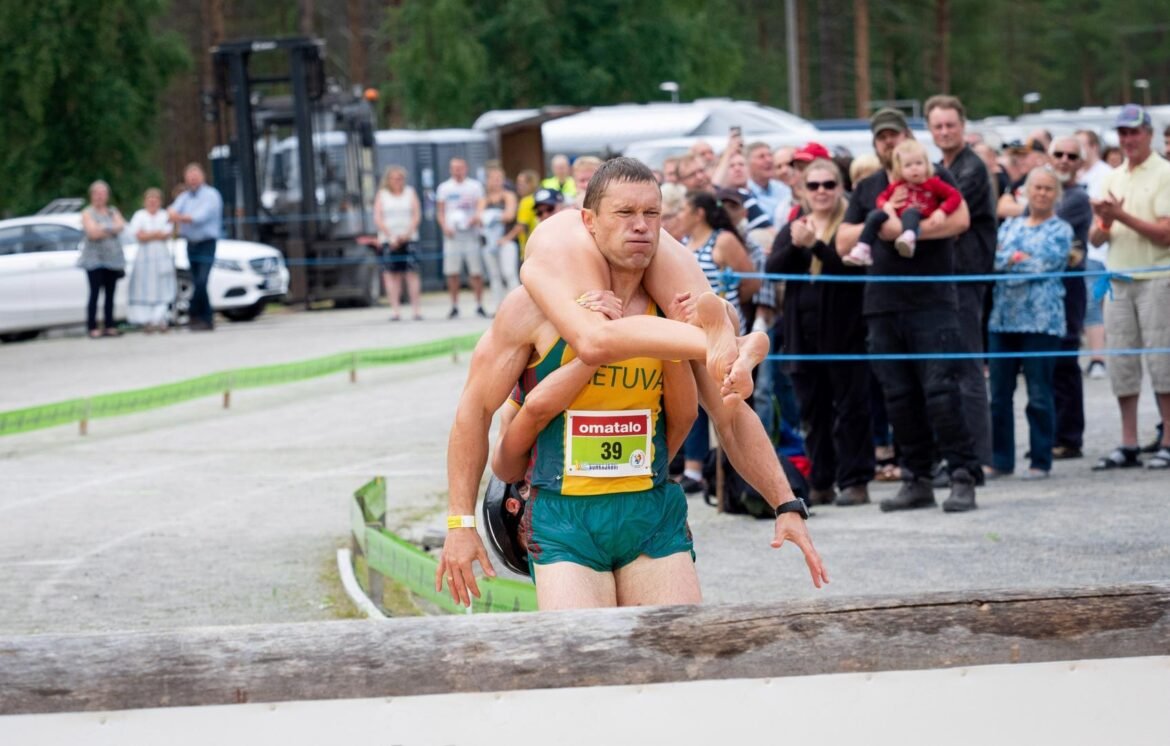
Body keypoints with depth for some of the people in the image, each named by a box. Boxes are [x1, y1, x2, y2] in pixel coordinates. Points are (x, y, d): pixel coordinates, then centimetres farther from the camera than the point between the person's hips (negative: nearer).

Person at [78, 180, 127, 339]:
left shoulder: (113, 211, 15)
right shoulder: (87, 213, 2)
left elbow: (120, 226, -3)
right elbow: (92, 233, -12)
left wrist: (102, 229, -12)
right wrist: (111, 230, -3)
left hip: (113, 258, 4)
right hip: (95, 258, -4)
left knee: (110, 294, 4)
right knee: (95, 293, -8)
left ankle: (109, 326, 7)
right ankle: (93, 328, -8)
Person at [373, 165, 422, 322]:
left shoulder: (410, 192, 11)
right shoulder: (382, 195, 9)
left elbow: (417, 215, 4)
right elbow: (378, 218, 2)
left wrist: (407, 233, -9)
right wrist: (390, 236, -9)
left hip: (409, 238, 0)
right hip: (388, 240, 0)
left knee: (412, 272, -8)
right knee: (391, 274, -4)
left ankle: (416, 308, -8)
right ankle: (394, 309, -5)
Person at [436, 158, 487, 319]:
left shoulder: (475, 186, 9)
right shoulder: (444, 188, 12)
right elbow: (440, 212, 12)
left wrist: (476, 219, -13)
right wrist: (444, 227, -5)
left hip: (470, 232, -1)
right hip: (452, 233, 1)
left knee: (476, 272, -3)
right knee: (452, 273, -2)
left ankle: (479, 306, 3)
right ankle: (454, 307, 5)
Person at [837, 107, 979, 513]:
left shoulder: (936, 177, 4)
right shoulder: (866, 189, 17)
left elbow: (960, 219, -12)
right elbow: (843, 242, 9)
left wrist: (903, 229, -16)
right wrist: (882, 218, -6)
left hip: (932, 301, -5)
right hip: (883, 306, 5)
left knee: (940, 390, -12)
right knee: (899, 398, 5)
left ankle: (963, 477, -10)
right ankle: (917, 481, 12)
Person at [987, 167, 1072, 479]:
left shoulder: (1060, 230, 4)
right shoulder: (1010, 225, 17)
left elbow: (1045, 264, -8)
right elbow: (996, 258, 4)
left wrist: (1010, 261, -2)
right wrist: (1020, 258, -11)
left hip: (1041, 321, -4)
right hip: (1003, 318, 4)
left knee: (1039, 395, -3)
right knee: (999, 393, 4)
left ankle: (1041, 461, 3)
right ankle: (1001, 460, 11)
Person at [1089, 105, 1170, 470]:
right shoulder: (1114, 178, 16)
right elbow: (1095, 238, 14)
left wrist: (1122, 216, -17)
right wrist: (1104, 224, -9)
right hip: (1119, 280, 6)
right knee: (1121, 364, 5)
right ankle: (1128, 446, 9)